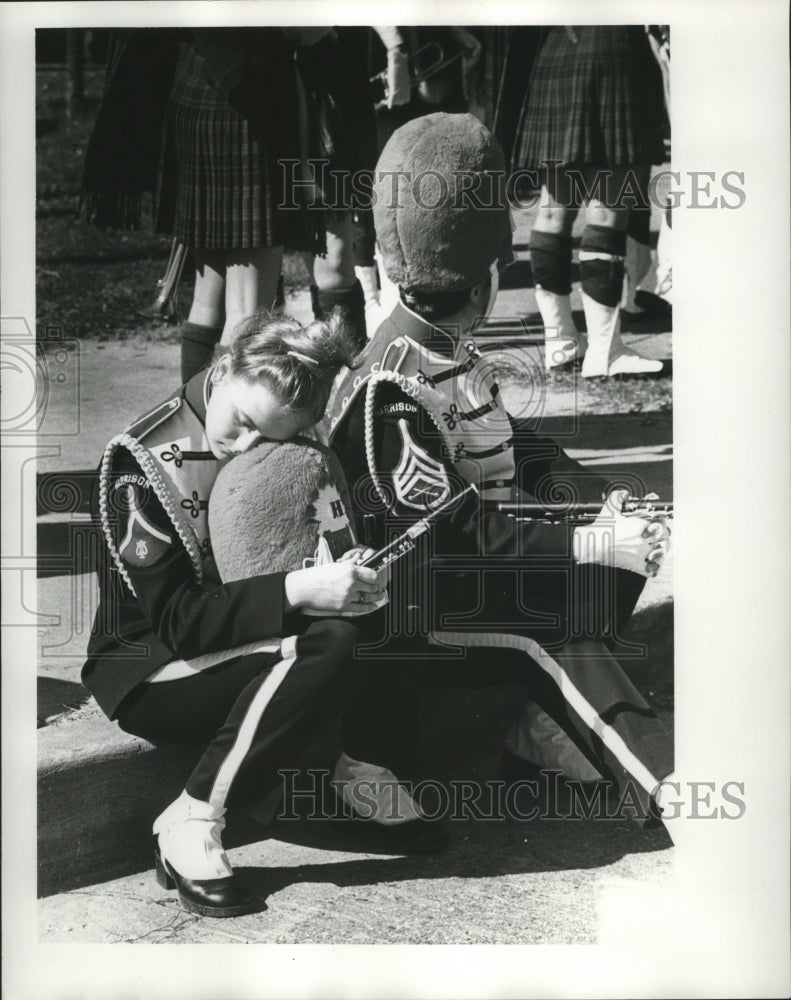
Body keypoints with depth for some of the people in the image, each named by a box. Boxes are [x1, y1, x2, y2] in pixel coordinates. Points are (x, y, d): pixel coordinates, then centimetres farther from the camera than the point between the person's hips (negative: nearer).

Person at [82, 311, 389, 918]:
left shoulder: (278, 453, 3)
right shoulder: (143, 465, -16)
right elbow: (176, 619, -22)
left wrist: (355, 578, -16)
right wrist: (295, 591, -35)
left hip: (247, 648, 6)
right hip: (148, 672, -6)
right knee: (329, 641, -31)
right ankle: (191, 828, -26)